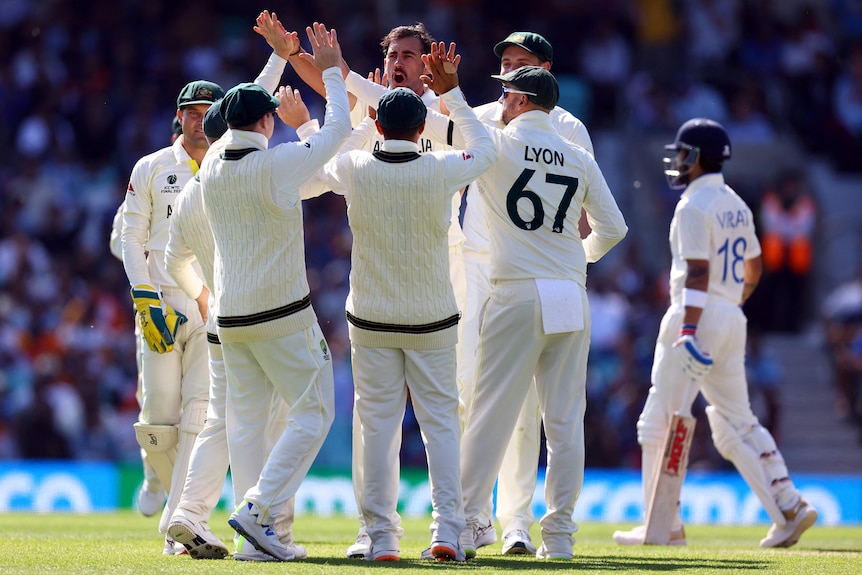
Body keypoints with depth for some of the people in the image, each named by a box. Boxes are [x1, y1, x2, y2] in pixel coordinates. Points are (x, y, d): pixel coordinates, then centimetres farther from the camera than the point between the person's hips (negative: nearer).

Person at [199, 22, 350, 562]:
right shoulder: (279, 163, -15)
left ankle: (259, 535, 3)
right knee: (313, 412, 0)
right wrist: (331, 71, 11)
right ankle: (258, 509, -14)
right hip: (283, 314, -6)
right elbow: (338, 129, -3)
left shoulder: (213, 167, 3)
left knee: (246, 422, 7)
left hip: (230, 315, 6)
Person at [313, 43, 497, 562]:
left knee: (378, 425, 6)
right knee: (441, 421, 7)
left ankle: (382, 537, 3)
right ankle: (448, 529, -4)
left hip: (371, 321, 1)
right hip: (432, 322, -1)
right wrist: (451, 92, 11)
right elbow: (485, 149, 7)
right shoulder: (440, 170, -14)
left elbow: (326, 163, 15)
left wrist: (368, 117, 21)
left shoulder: (355, 169, -11)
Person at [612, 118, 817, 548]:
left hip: (699, 316, -9)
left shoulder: (693, 206, -11)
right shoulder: (737, 206, 15)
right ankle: (789, 508, 1)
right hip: (732, 321, 9)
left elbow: (698, 272, -20)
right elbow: (754, 269, 22)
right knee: (736, 424, 11)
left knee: (660, 423, -3)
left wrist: (689, 330, -26)